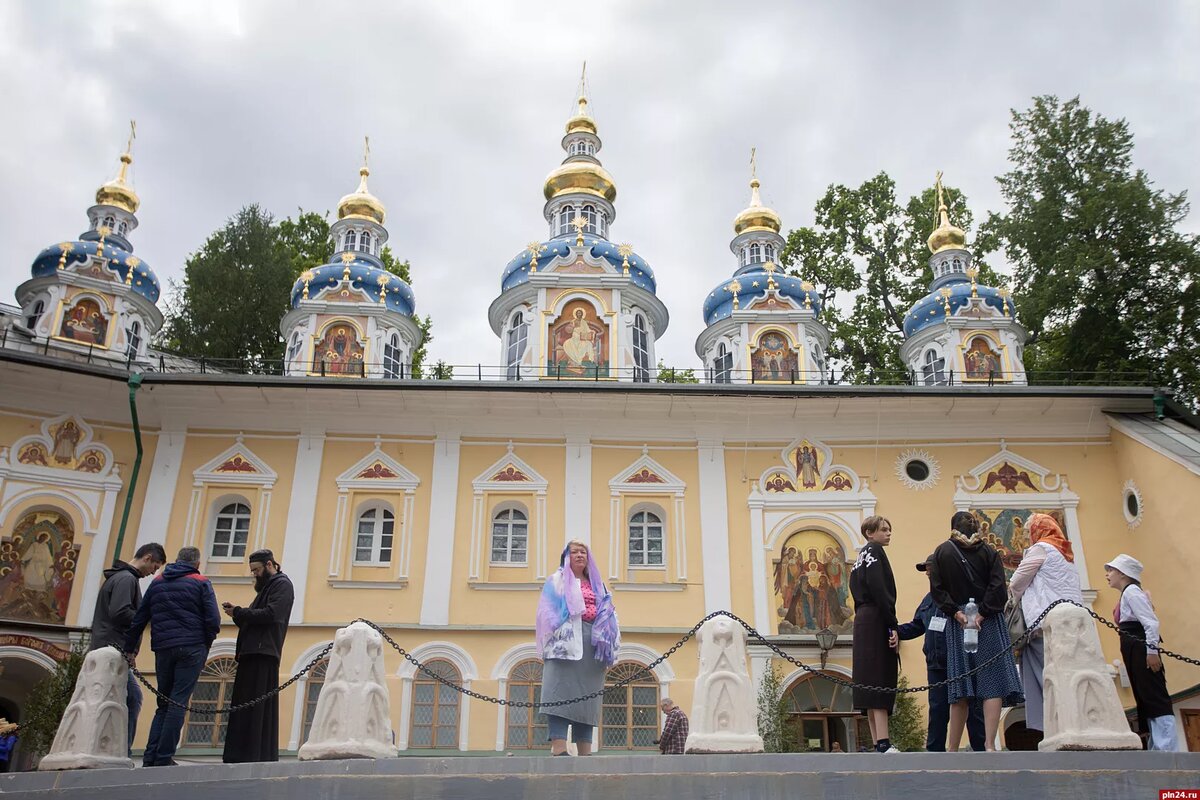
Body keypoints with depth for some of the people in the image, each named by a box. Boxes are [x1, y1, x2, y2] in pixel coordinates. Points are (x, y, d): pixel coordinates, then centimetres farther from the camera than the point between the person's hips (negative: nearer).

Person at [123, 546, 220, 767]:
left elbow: (138, 619, 14)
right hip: (191, 649, -4)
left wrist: (130, 649, 19)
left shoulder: (157, 582, 16)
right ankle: (164, 758, -5)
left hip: (163, 649, 4)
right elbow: (213, 621, -5)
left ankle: (150, 757, 6)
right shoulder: (201, 583, 3)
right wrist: (205, 645, 10)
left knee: (163, 704, 13)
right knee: (178, 702, -2)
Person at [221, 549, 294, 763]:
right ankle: (239, 757, 8)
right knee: (245, 706, 6)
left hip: (263, 654, -9)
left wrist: (238, 613, -10)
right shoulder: (267, 586, 27)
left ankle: (257, 756, -11)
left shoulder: (281, 584, -2)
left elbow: (271, 615, -16)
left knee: (257, 706, -11)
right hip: (252, 653, 9)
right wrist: (237, 613, 4)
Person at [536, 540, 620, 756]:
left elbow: (609, 616, 19)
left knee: (587, 696, 0)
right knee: (561, 693, -16)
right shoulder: (557, 581, 14)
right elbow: (548, 613, 3)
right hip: (565, 640, -5)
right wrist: (552, 642, -12)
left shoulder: (597, 584, 26)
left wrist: (609, 650, 6)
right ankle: (558, 749, -24)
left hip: (593, 643, 5)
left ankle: (585, 752, -1)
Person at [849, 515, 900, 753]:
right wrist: (892, 626, -18)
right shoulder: (874, 551, -5)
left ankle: (878, 744, 6)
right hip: (876, 621, -10)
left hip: (862, 622, 10)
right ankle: (883, 744, -18)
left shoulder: (861, 556, 24)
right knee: (880, 681, -14)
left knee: (872, 682, 6)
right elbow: (878, 589, -17)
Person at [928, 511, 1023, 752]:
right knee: (992, 682, -3)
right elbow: (999, 588, -9)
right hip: (989, 623, -1)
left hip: (958, 623, 1)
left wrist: (956, 613, -8)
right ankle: (989, 744, -12)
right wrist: (982, 613, -11)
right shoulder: (989, 551, 3)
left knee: (960, 686, 6)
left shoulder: (942, 552, 4)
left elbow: (937, 589, -5)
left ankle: (952, 748, 9)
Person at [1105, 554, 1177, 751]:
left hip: (1141, 650, -11)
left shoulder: (1131, 591, -8)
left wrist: (1152, 651, -23)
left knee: (1155, 699, -12)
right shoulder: (1127, 593, 21)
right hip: (1135, 651, 11)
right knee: (1146, 700, 9)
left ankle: (1168, 748, -13)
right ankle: (1157, 749, 10)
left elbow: (1151, 622, -18)